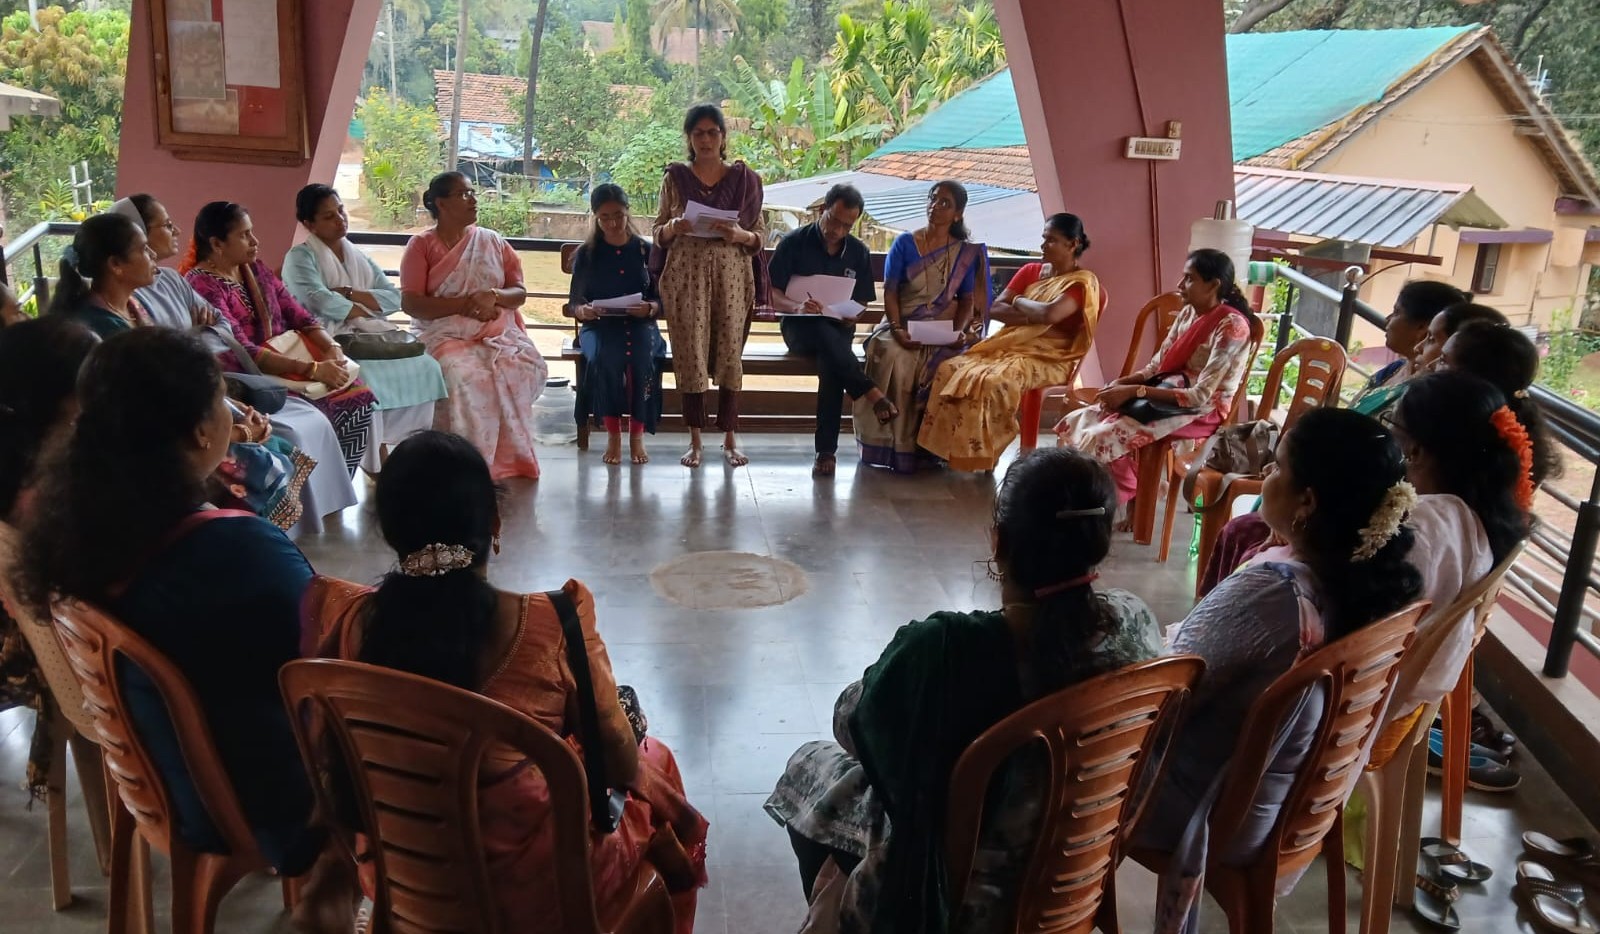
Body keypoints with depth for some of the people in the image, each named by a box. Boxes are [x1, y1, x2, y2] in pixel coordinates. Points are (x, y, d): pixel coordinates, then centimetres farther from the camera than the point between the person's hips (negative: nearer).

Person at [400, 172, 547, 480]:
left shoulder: (494, 242, 14)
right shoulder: (422, 245, 4)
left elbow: (520, 293, 12)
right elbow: (410, 303, -6)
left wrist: (494, 297, -11)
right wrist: (464, 305, -16)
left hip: (499, 332, 3)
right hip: (446, 334, -3)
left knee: (526, 369, -28)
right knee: (467, 377, -35)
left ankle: (507, 460, -18)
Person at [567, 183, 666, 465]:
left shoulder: (646, 250, 7)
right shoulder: (586, 254, 7)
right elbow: (574, 300, 6)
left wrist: (650, 308, -19)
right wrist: (583, 310, -18)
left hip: (639, 324, 0)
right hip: (599, 325, 0)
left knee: (642, 356, -35)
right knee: (604, 357, -36)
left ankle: (637, 434, -20)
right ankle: (613, 434, -22)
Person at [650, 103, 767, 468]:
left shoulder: (744, 179, 6)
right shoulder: (675, 178, 7)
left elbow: (760, 235, 7)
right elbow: (657, 231, 10)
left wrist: (740, 235, -14)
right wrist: (673, 228, -12)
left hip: (732, 274, 0)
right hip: (685, 274, 0)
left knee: (730, 352, 0)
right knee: (690, 353, -2)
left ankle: (729, 438, 10)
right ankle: (695, 440, 7)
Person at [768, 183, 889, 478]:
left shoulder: (859, 252, 11)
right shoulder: (794, 243, 1)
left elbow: (861, 303, 14)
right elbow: (772, 294, -3)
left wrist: (851, 316, -11)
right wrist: (797, 307, -25)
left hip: (838, 330, 2)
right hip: (799, 329, -2)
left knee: (831, 362, -35)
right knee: (824, 333, -40)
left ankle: (827, 451, -35)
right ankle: (871, 393, -38)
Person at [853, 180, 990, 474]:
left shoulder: (967, 253, 8)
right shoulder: (904, 243, 4)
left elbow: (967, 300, 7)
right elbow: (890, 292, -2)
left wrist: (958, 331, -13)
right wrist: (896, 329, -17)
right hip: (902, 325, 0)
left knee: (938, 365, -32)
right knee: (895, 358, -34)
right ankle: (892, 444, -27)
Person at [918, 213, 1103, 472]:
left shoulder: (1083, 282, -5)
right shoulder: (1030, 271, 15)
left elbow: (1049, 314, -23)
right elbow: (995, 309, 5)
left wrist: (1019, 301, -4)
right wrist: (1032, 317, -11)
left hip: (1048, 358, -7)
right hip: (1010, 346, 7)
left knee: (993, 382, -35)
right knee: (951, 369, -17)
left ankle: (979, 454, -20)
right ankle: (950, 447, -18)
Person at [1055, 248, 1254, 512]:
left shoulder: (1231, 327, -18)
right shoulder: (1188, 313, 7)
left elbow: (1201, 396, -23)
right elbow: (1158, 365, 9)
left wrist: (1134, 391, -25)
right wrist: (1123, 382, -12)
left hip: (1202, 411, -8)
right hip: (1168, 394, 8)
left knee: (1104, 438, -27)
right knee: (1078, 424, -10)